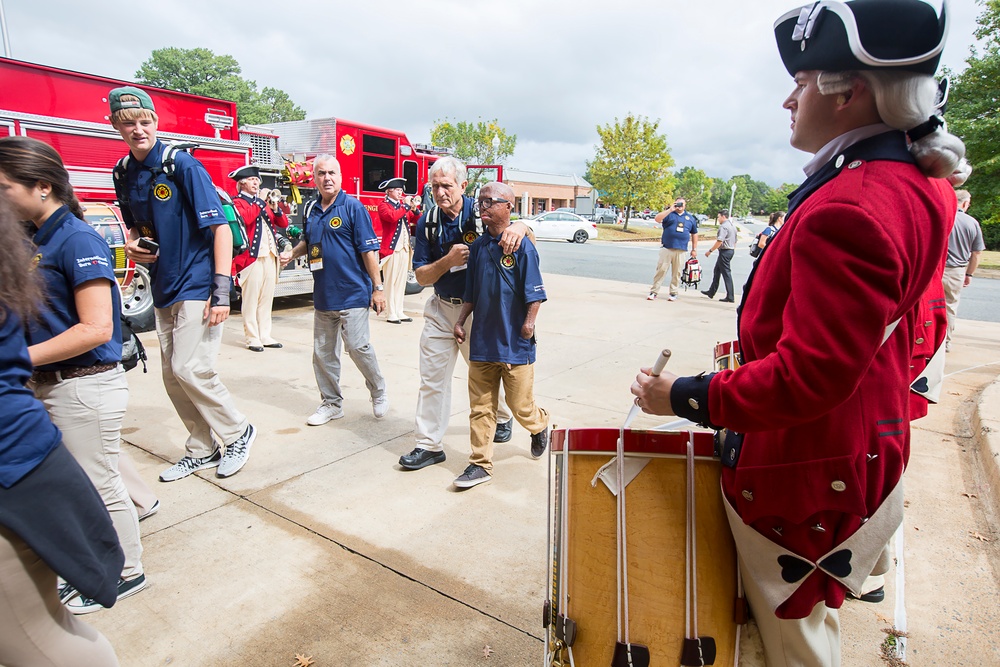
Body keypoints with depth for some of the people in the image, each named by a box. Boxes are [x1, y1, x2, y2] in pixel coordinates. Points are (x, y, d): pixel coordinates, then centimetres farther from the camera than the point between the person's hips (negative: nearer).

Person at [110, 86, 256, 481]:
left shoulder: (182, 165, -11)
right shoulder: (125, 174, 9)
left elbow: (220, 227, -16)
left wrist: (221, 291, -22)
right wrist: (133, 245, -1)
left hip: (197, 285, -7)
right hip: (164, 288, 8)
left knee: (190, 368, -11)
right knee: (172, 375, 10)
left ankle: (239, 433, 11)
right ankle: (201, 451, 25)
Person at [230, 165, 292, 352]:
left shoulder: (263, 202, 22)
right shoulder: (238, 202, 2)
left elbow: (283, 224, 17)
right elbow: (244, 218, -19)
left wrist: (276, 209, 0)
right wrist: (260, 203, -16)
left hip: (271, 256, 7)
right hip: (252, 256, -6)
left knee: (267, 298, 9)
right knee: (251, 299, -4)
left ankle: (265, 336, 16)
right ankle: (252, 338, 1)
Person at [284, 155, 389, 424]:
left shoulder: (353, 207, -7)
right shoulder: (311, 209, 10)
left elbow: (369, 249, -10)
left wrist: (378, 287, -13)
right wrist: (291, 253, 4)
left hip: (352, 293, -6)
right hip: (323, 295, 6)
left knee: (358, 346, -6)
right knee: (323, 352, 11)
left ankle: (379, 392, 18)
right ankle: (331, 403, 26)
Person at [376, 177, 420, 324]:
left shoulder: (403, 204, 17)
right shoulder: (383, 205, -3)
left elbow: (417, 221, 15)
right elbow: (392, 216, -24)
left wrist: (415, 208, -2)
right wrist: (406, 206, -16)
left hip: (404, 248, 7)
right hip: (391, 248, -7)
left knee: (401, 281, 10)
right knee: (390, 282, -4)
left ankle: (399, 312, 17)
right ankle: (390, 314, 0)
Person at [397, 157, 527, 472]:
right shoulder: (427, 222, -3)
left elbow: (525, 227, -10)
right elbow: (421, 276, -3)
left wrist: (517, 227, -35)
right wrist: (449, 260, -23)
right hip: (442, 309, 3)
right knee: (432, 376, 3)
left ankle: (503, 418, 44)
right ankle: (429, 444, 14)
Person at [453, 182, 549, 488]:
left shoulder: (522, 245, -9)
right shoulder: (478, 246, 7)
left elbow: (535, 293, -10)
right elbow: (471, 293, 13)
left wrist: (528, 324, -16)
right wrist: (461, 321, 7)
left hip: (515, 344, -5)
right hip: (482, 340, 5)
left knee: (520, 405, 8)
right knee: (480, 406, 8)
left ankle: (540, 426, 41)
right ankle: (481, 464, 19)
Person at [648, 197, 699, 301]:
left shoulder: (690, 218, 16)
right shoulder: (669, 214, 7)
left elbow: (694, 234, 21)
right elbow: (657, 219, -12)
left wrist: (694, 249, 17)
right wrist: (670, 210, -15)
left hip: (681, 251, 3)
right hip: (667, 249, -2)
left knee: (677, 273, 5)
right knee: (661, 270, -5)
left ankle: (673, 293, 14)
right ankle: (654, 291, 1)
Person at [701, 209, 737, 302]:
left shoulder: (724, 227, -17)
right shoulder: (733, 226, 15)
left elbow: (719, 241, -25)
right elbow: (735, 241, 21)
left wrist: (710, 251, -19)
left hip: (725, 251, -10)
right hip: (731, 250, 10)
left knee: (726, 273, -7)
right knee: (717, 271, 18)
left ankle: (730, 297, -6)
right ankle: (711, 292, 27)